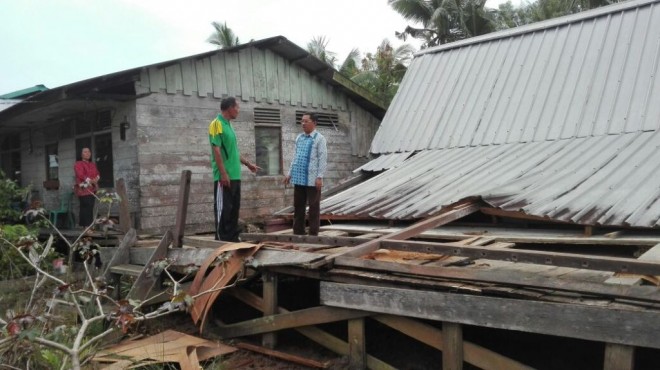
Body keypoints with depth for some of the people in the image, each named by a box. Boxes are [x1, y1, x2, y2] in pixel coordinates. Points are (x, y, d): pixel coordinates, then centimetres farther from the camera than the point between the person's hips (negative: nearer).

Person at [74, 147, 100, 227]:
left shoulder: (93, 164, 22)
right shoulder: (78, 164, 0)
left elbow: (98, 174, 13)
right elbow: (81, 175, -13)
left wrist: (96, 179, -9)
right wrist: (91, 181, -16)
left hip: (92, 188, 7)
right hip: (83, 189, -7)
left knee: (90, 208, 5)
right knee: (86, 208, -13)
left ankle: (89, 226, 7)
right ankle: (87, 226, -16)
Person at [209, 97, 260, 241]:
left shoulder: (228, 125, 17)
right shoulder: (217, 124, -9)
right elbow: (216, 150, -16)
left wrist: (248, 163, 29)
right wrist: (223, 173, -20)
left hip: (235, 176, 9)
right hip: (224, 176, -9)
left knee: (234, 208, 11)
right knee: (223, 209, -5)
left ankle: (232, 238, 18)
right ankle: (221, 240, 1)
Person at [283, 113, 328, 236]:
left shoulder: (319, 138, -5)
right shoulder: (299, 137, 14)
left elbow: (323, 159, -9)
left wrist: (319, 177, -15)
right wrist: (290, 174, 15)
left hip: (312, 179, -6)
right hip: (299, 178, 7)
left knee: (314, 207, 2)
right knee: (298, 206, 12)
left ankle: (313, 234, 9)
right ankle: (298, 232, 22)